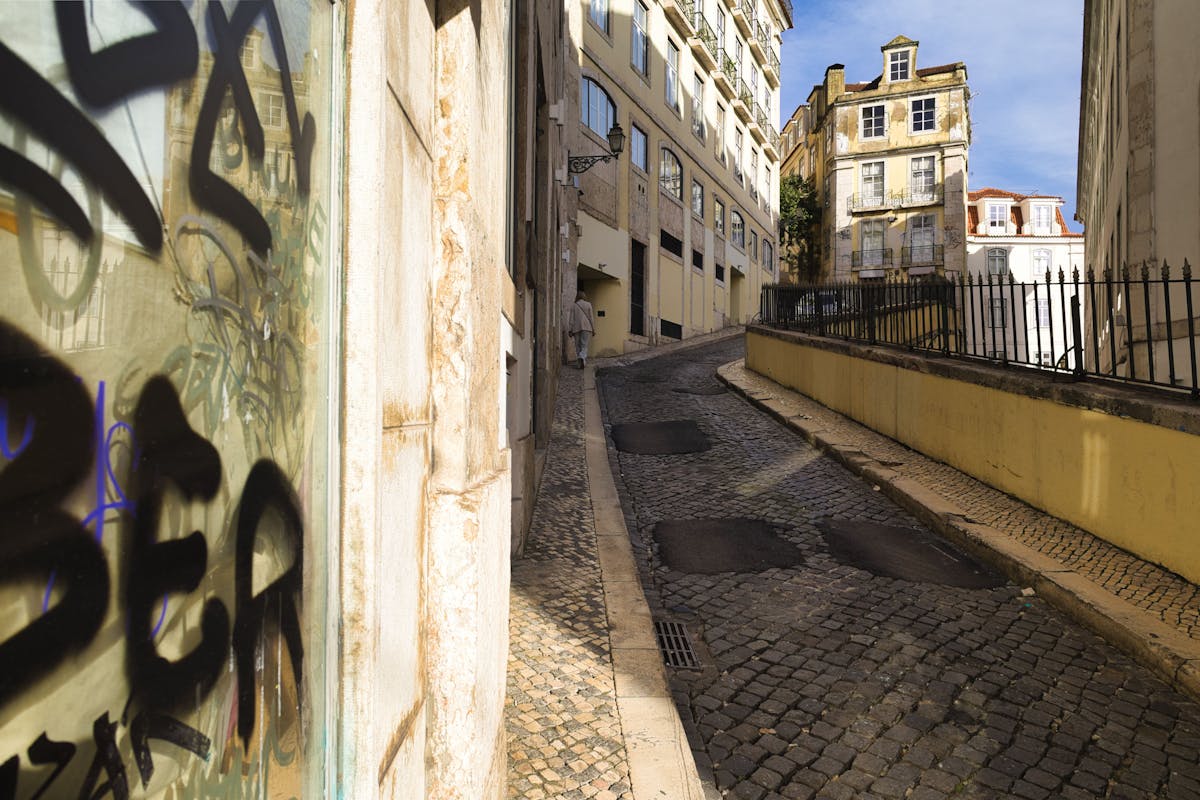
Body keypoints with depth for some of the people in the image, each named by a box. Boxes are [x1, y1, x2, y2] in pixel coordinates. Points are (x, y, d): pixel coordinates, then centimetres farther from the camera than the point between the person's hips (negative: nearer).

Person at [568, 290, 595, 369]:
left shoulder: (573, 306, 7)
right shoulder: (588, 304, 4)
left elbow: (572, 319, 2)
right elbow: (591, 317, 1)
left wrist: (570, 330, 2)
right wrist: (593, 329, 5)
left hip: (576, 328, 1)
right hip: (586, 327, -1)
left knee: (578, 346, 10)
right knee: (584, 345, -4)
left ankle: (581, 363, 10)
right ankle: (582, 358, -30)